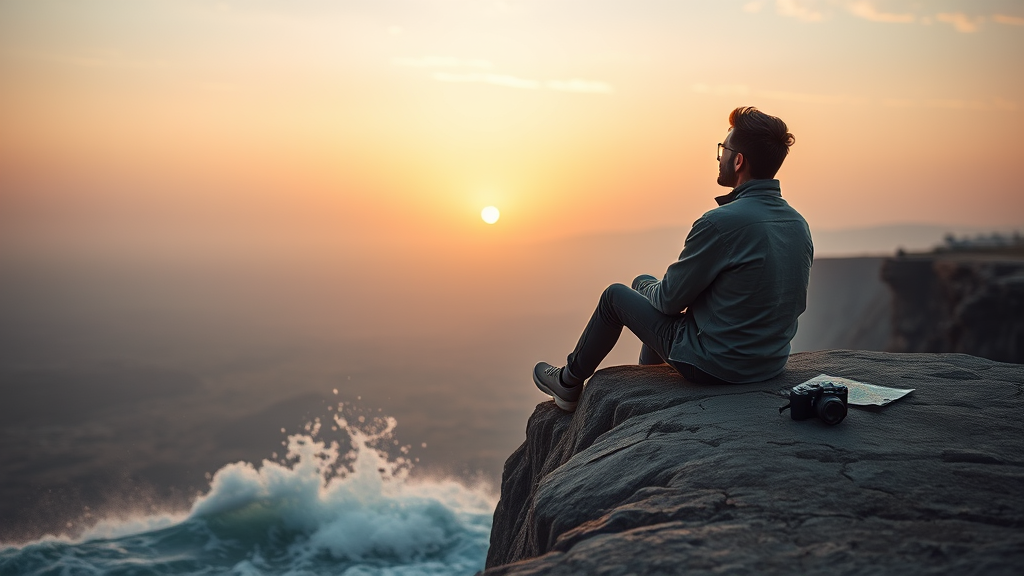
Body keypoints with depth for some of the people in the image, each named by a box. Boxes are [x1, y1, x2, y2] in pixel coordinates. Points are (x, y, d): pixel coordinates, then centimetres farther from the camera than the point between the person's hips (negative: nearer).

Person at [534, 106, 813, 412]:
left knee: (615, 294, 13)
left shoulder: (720, 222, -26)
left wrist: (647, 286, 9)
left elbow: (670, 299, -17)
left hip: (712, 364, -8)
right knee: (647, 286, 28)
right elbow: (796, 304, 11)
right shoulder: (800, 225, -1)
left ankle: (569, 384, 33)